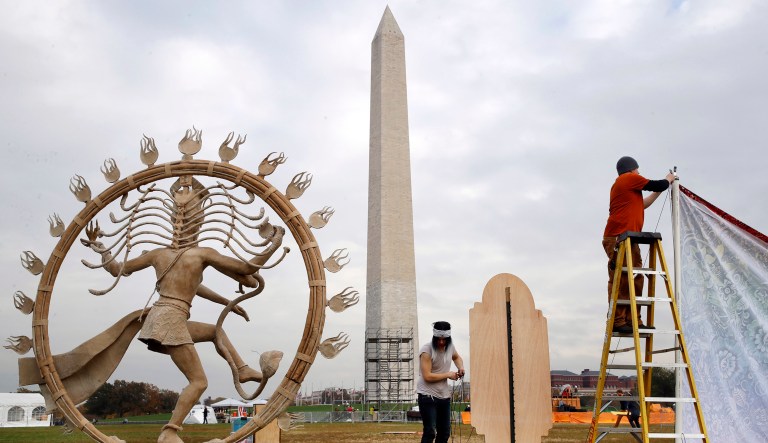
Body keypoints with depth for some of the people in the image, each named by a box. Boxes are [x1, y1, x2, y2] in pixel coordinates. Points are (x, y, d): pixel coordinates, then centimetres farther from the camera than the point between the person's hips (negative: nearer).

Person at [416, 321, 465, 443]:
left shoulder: (450, 347, 3)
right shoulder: (427, 350, -18)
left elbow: (456, 357, 27)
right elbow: (427, 376, -23)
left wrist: (461, 367, 6)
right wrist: (448, 375, -15)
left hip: (444, 395, 7)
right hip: (427, 396, -7)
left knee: (445, 432, 11)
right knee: (430, 432, -11)